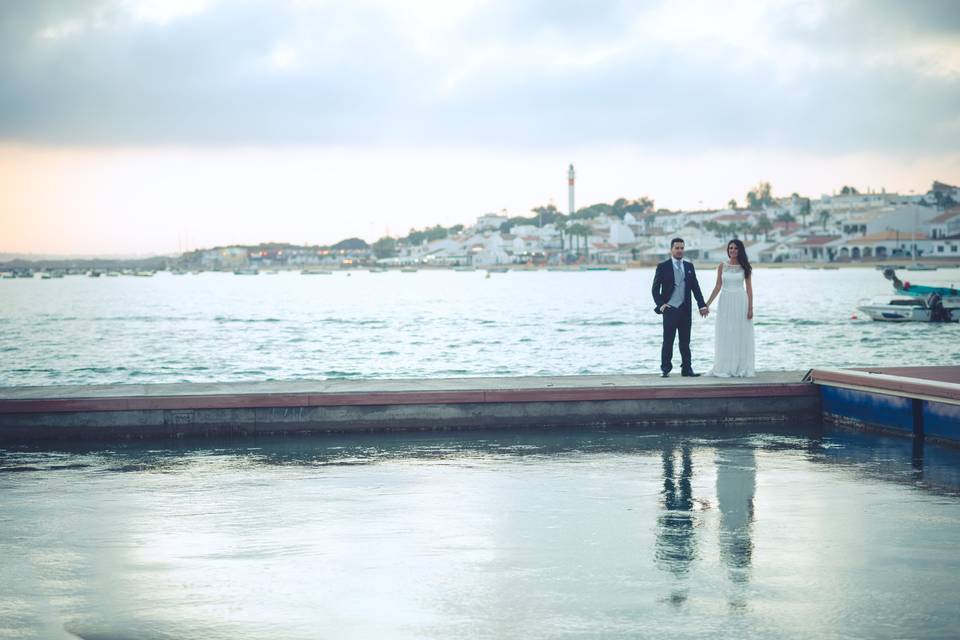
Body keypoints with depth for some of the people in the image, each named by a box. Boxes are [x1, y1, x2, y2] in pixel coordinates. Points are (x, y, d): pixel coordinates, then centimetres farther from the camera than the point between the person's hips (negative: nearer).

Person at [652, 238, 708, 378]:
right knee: (668, 341, -2)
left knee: (685, 341, 7)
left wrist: (702, 305, 1)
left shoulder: (689, 266, 10)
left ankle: (686, 368, 10)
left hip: (685, 309, 4)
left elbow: (695, 287, 10)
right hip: (669, 309, -4)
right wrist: (660, 304, -10)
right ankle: (665, 369, 4)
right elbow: (655, 289, 0)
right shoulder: (663, 267, -1)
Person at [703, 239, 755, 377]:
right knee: (725, 336, 1)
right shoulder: (722, 266, 5)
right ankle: (725, 369, 6)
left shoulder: (745, 267, 2)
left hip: (741, 302, -1)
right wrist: (707, 303, 1)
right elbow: (718, 287, 6)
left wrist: (750, 308, -5)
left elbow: (749, 288, 1)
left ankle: (741, 369, 8)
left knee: (741, 336, 1)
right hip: (725, 302, 1)